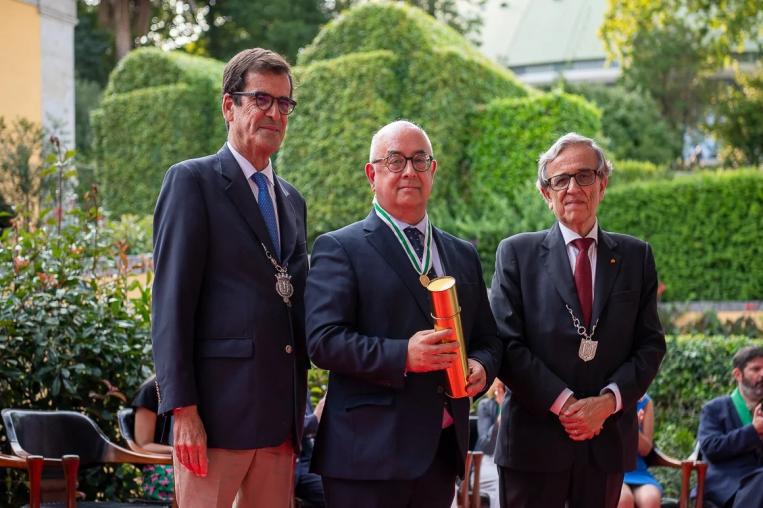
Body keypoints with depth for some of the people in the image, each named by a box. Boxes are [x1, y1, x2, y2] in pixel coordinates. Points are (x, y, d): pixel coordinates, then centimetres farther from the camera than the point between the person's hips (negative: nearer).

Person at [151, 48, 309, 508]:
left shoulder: (292, 201, 20)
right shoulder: (193, 181, -1)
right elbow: (171, 301, -8)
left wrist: (298, 410, 14)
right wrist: (182, 408, -15)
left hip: (281, 416, 7)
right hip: (219, 409, -6)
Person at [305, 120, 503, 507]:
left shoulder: (463, 255, 18)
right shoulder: (339, 249, -1)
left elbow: (487, 340, 20)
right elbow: (323, 340, -10)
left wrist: (481, 367, -3)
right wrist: (402, 356, -22)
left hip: (442, 449, 6)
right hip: (368, 452, -5)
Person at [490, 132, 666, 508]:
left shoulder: (636, 256, 10)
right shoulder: (517, 253, 3)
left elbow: (651, 344, 7)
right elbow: (508, 344, -4)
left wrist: (608, 400, -8)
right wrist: (563, 403, -13)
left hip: (608, 439, 2)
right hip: (535, 440, -2)